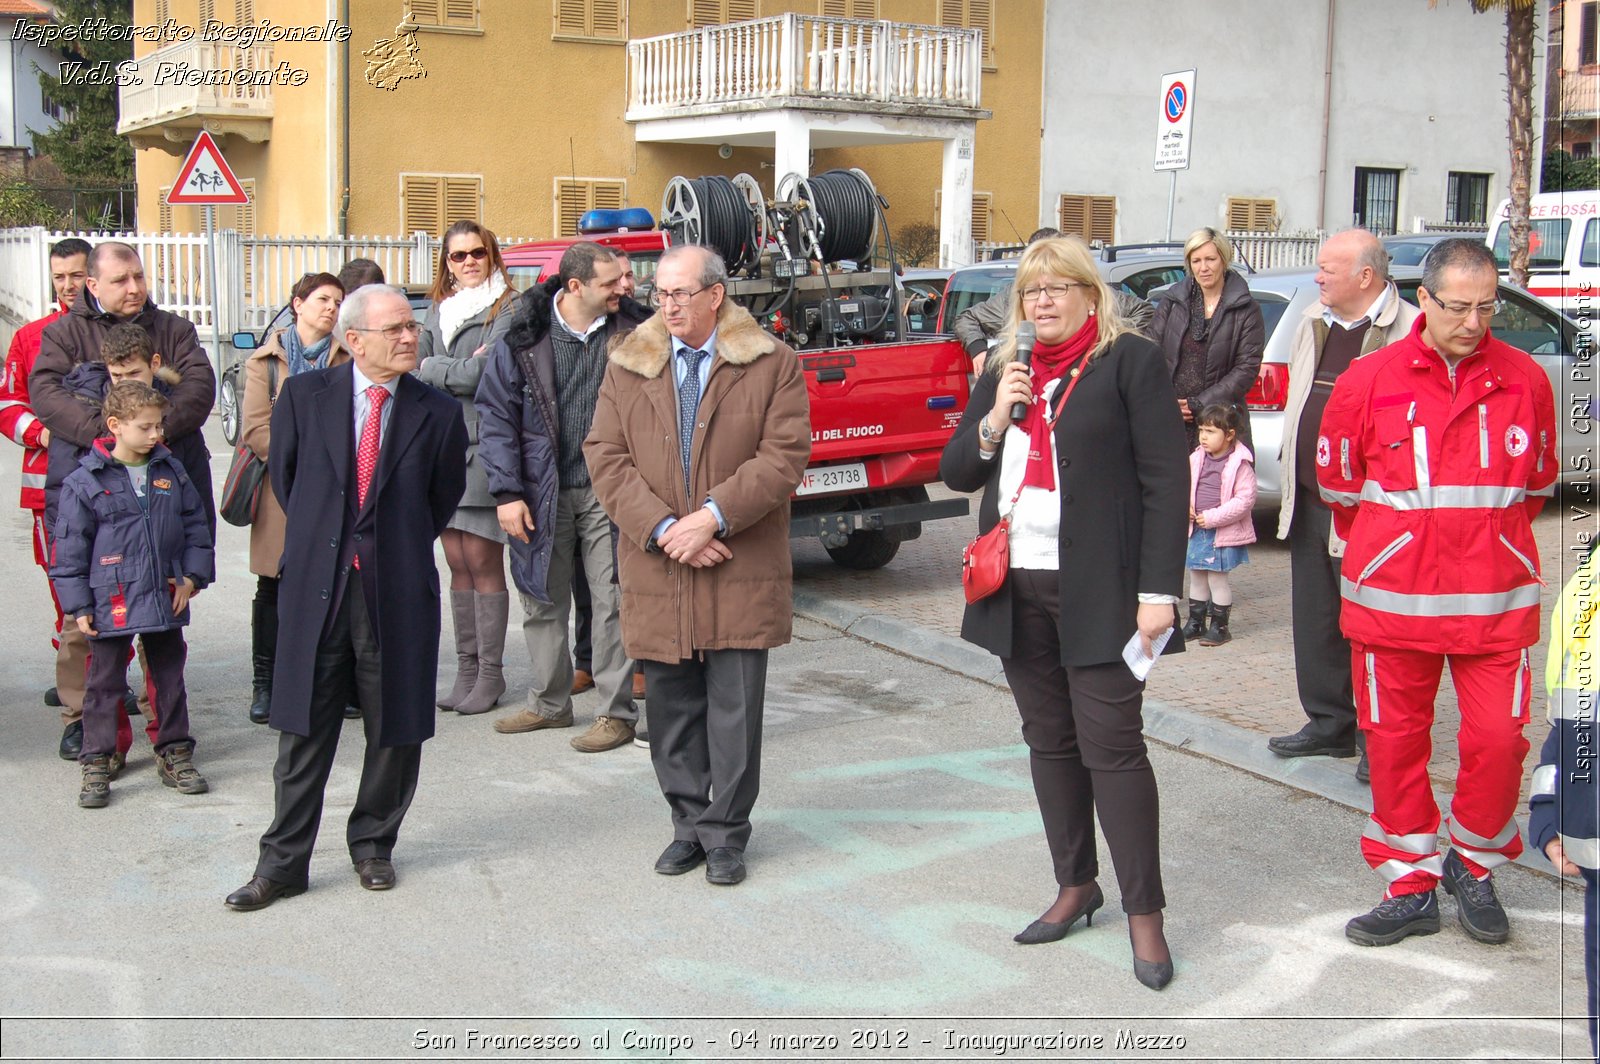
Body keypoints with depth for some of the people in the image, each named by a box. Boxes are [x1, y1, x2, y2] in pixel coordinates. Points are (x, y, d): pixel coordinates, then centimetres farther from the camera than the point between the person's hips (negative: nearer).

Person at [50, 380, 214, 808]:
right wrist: (78, 605, -6)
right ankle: (97, 764, 14)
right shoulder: (84, 482, -6)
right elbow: (69, 547, -4)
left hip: (166, 600, 4)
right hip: (110, 604, -4)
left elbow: (195, 527, 12)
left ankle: (175, 754, 25)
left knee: (169, 679, 13)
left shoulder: (172, 472, 5)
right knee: (105, 684, 4)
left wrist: (192, 576, 2)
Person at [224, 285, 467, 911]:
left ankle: (372, 845, 29)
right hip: (316, 587, 0)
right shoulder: (304, 395, 2)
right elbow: (284, 477, 13)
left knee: (395, 731, 9)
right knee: (304, 732, 6)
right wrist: (318, 538, 12)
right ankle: (283, 863, 17)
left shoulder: (438, 414, 0)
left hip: (399, 591, 0)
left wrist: (399, 549, 10)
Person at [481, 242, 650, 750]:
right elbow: (497, 417, 1)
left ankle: (617, 713, 10)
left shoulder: (632, 332, -2)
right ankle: (549, 703, 30)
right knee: (542, 601, 13)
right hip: (543, 493, 2)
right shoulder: (525, 336, -2)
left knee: (612, 602, -1)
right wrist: (507, 493, -5)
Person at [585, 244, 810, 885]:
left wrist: (714, 515, -16)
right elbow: (606, 457, 1)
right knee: (671, 708, 10)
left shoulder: (772, 364, 0)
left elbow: (784, 455, -7)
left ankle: (725, 833, 16)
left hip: (740, 573, -2)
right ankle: (689, 824, 25)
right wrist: (664, 530, -11)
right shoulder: (627, 367, 8)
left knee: (735, 708, 2)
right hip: (656, 569, 3)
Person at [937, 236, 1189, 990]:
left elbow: (1166, 478, -9)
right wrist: (994, 419, -7)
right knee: (1050, 743, 13)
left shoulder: (1129, 361, -4)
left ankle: (1144, 912, 5)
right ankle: (1076, 885, 26)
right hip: (1017, 588, 6)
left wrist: (1159, 590, -16)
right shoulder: (1002, 373, 14)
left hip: (1097, 590, -6)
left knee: (1111, 746, -5)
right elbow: (956, 473, 12)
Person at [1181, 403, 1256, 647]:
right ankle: (1196, 622, 28)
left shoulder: (1240, 464, -15)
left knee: (1217, 579, 1)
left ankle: (1219, 626, 14)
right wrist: (1185, 506, -6)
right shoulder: (1196, 458, 3)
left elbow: (1245, 499, -19)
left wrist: (1213, 517, -22)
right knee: (1196, 578, 15)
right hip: (1197, 530, 6)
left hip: (1224, 533, -6)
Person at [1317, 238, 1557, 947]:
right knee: (1395, 743, 7)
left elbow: (1537, 485, 15)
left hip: (1497, 601, 0)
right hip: (1392, 598, 0)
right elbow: (1338, 486, 10)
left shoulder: (1525, 381, 1)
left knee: (1499, 740, -2)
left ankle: (1474, 869, 23)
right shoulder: (1369, 381, -3)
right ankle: (1411, 887, 22)